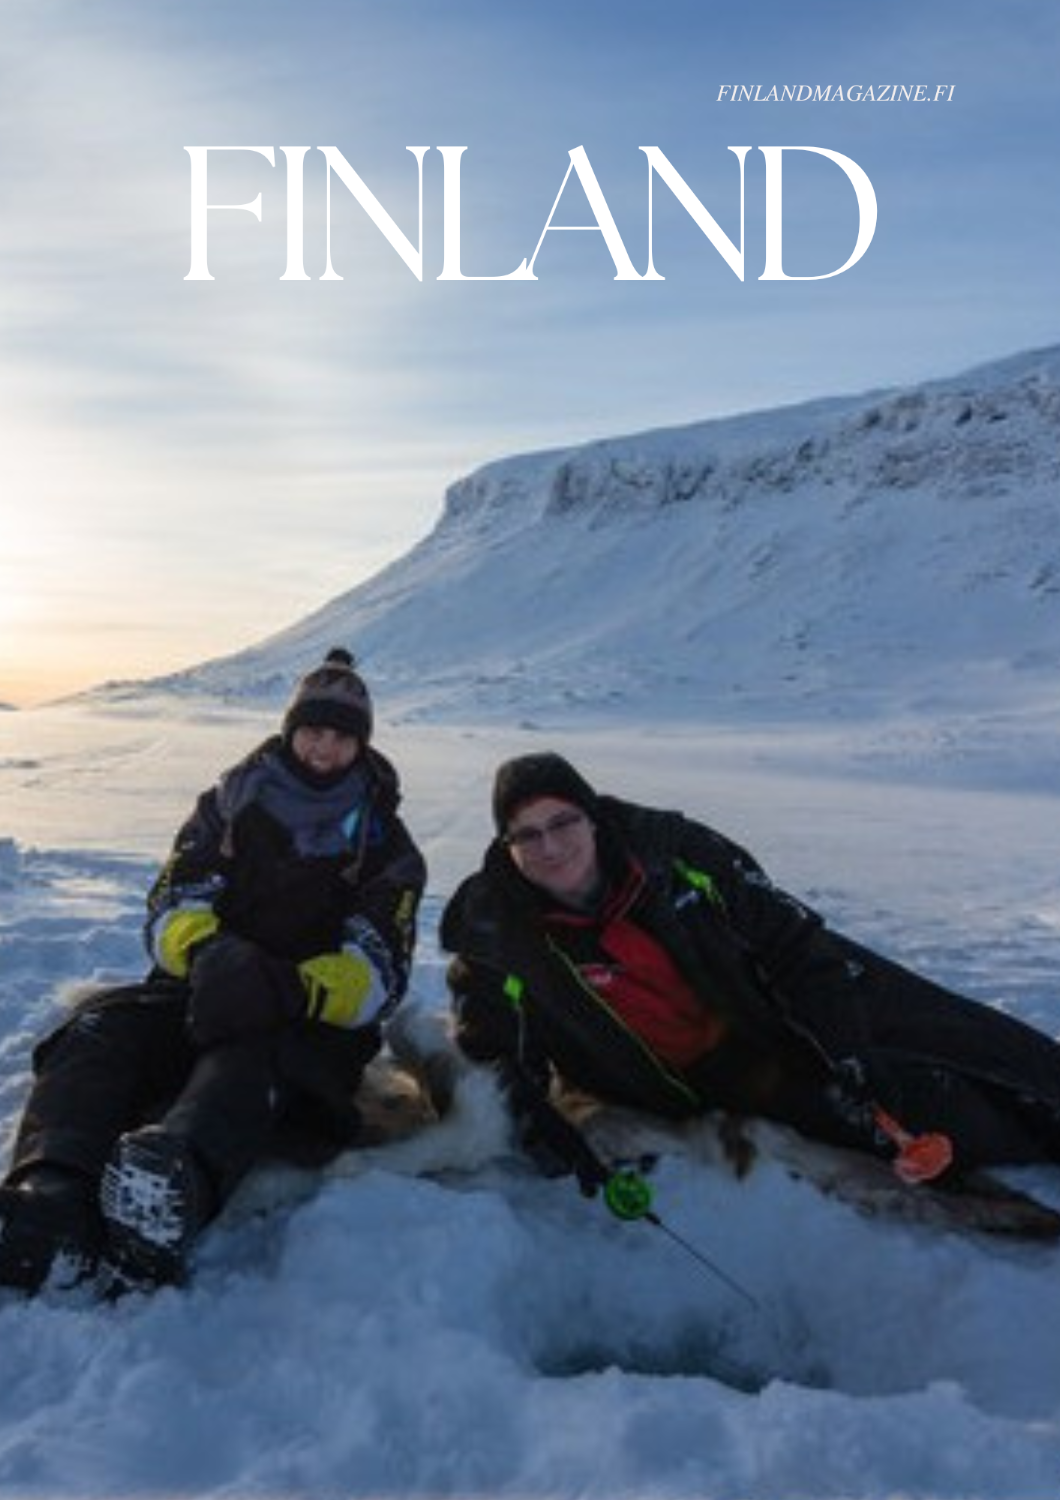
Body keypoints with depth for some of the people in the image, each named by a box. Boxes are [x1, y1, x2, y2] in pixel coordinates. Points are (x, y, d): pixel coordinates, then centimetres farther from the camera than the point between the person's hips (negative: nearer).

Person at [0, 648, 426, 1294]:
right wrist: (207, 952, -23)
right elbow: (173, 907, 3)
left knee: (253, 1058, -38)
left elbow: (377, 978, -6)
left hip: (313, 1023, -2)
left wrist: (289, 988, -28)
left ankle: (167, 1187, -69)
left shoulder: (386, 847, 6)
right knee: (102, 1027, -29)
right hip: (203, 994, 3)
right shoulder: (233, 804, 13)